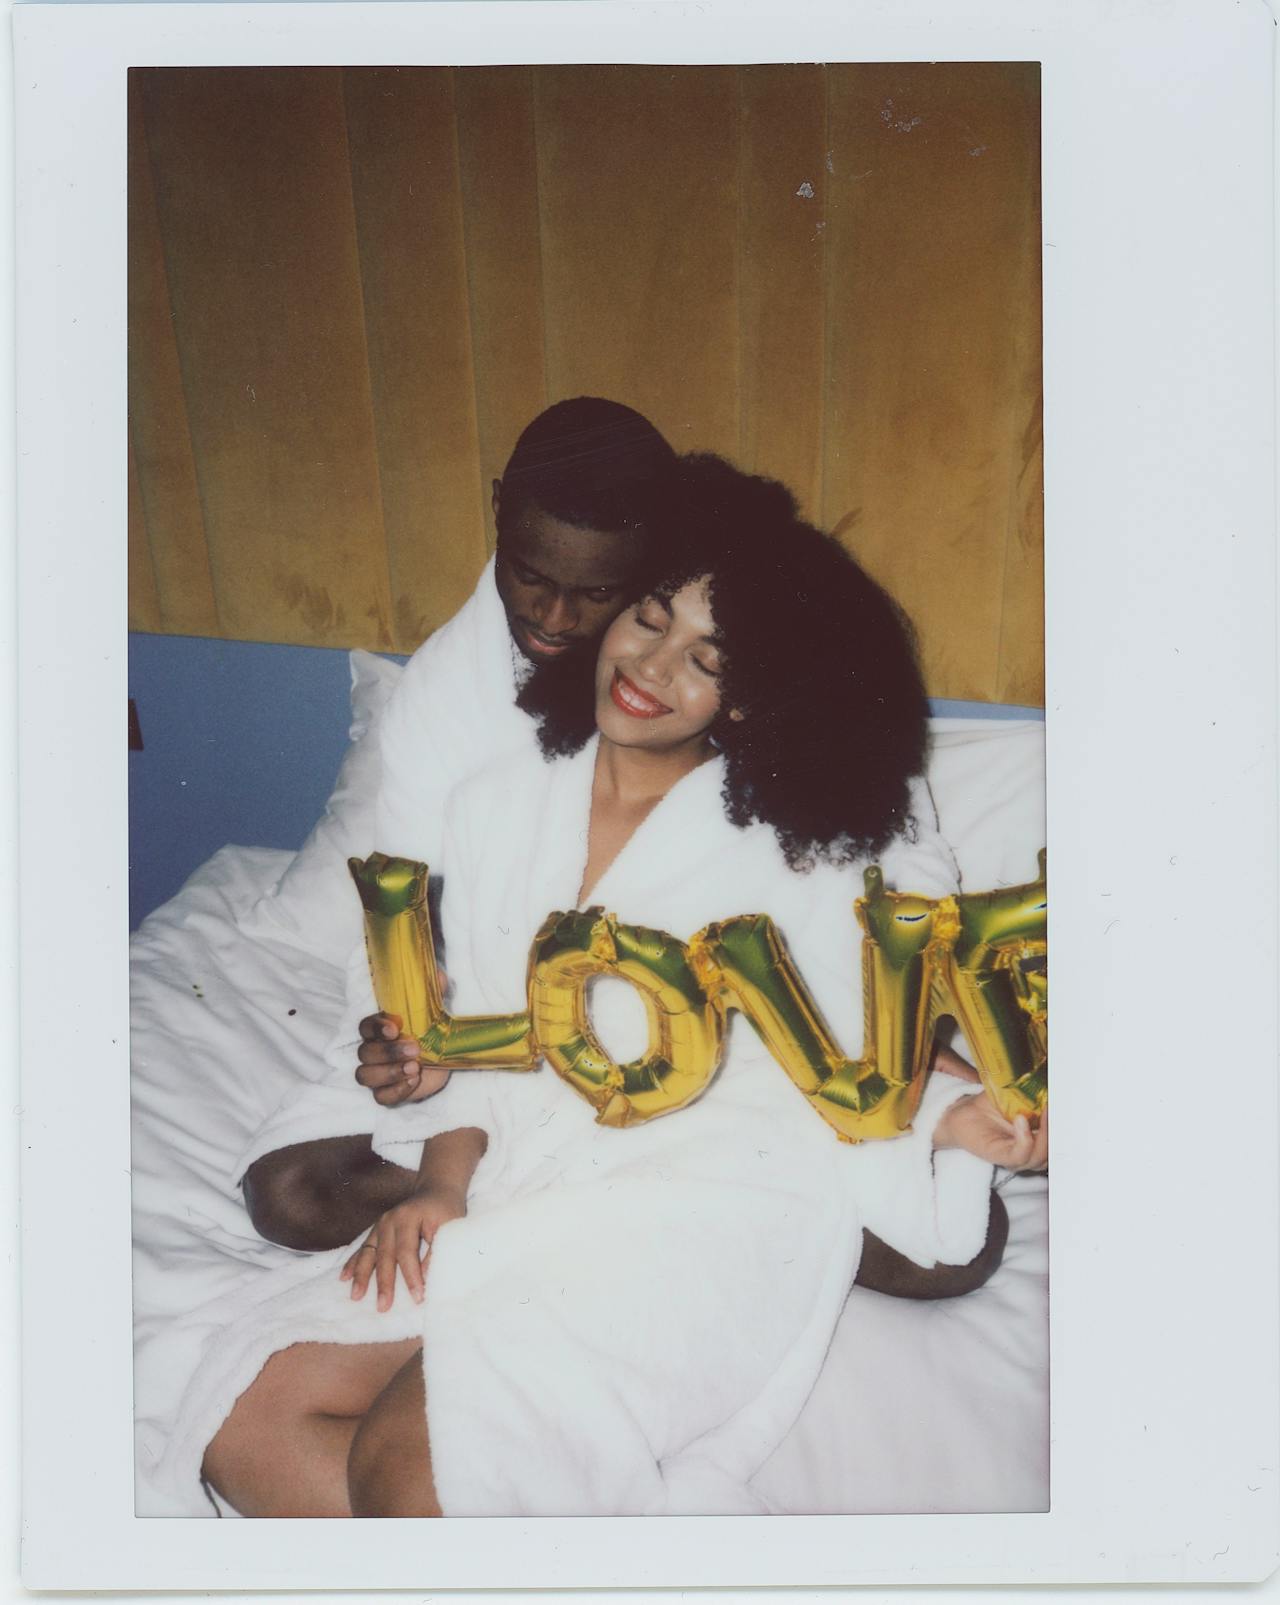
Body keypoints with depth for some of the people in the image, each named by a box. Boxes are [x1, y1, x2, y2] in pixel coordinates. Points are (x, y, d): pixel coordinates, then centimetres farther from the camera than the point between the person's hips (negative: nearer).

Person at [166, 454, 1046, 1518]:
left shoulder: (792, 838, 2)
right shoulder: (500, 808, 13)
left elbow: (848, 1062, 4)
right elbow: (476, 1039, 14)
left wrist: (951, 1117, -15)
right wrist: (444, 1183, -1)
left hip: (711, 1203, -5)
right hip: (525, 1193, 6)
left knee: (408, 1461, -24)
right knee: (251, 1416, -12)